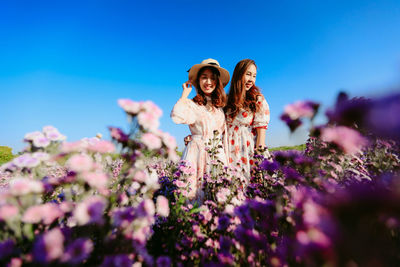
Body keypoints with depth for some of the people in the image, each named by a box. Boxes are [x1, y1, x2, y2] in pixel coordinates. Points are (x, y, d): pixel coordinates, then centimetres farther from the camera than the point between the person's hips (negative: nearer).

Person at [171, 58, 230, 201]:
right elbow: (177, 116, -23)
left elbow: (225, 134, 17)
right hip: (197, 154, -4)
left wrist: (227, 157, 12)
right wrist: (185, 93, -9)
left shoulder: (220, 106, 14)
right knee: (192, 195, -5)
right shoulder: (191, 104, 0)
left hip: (218, 154, 4)